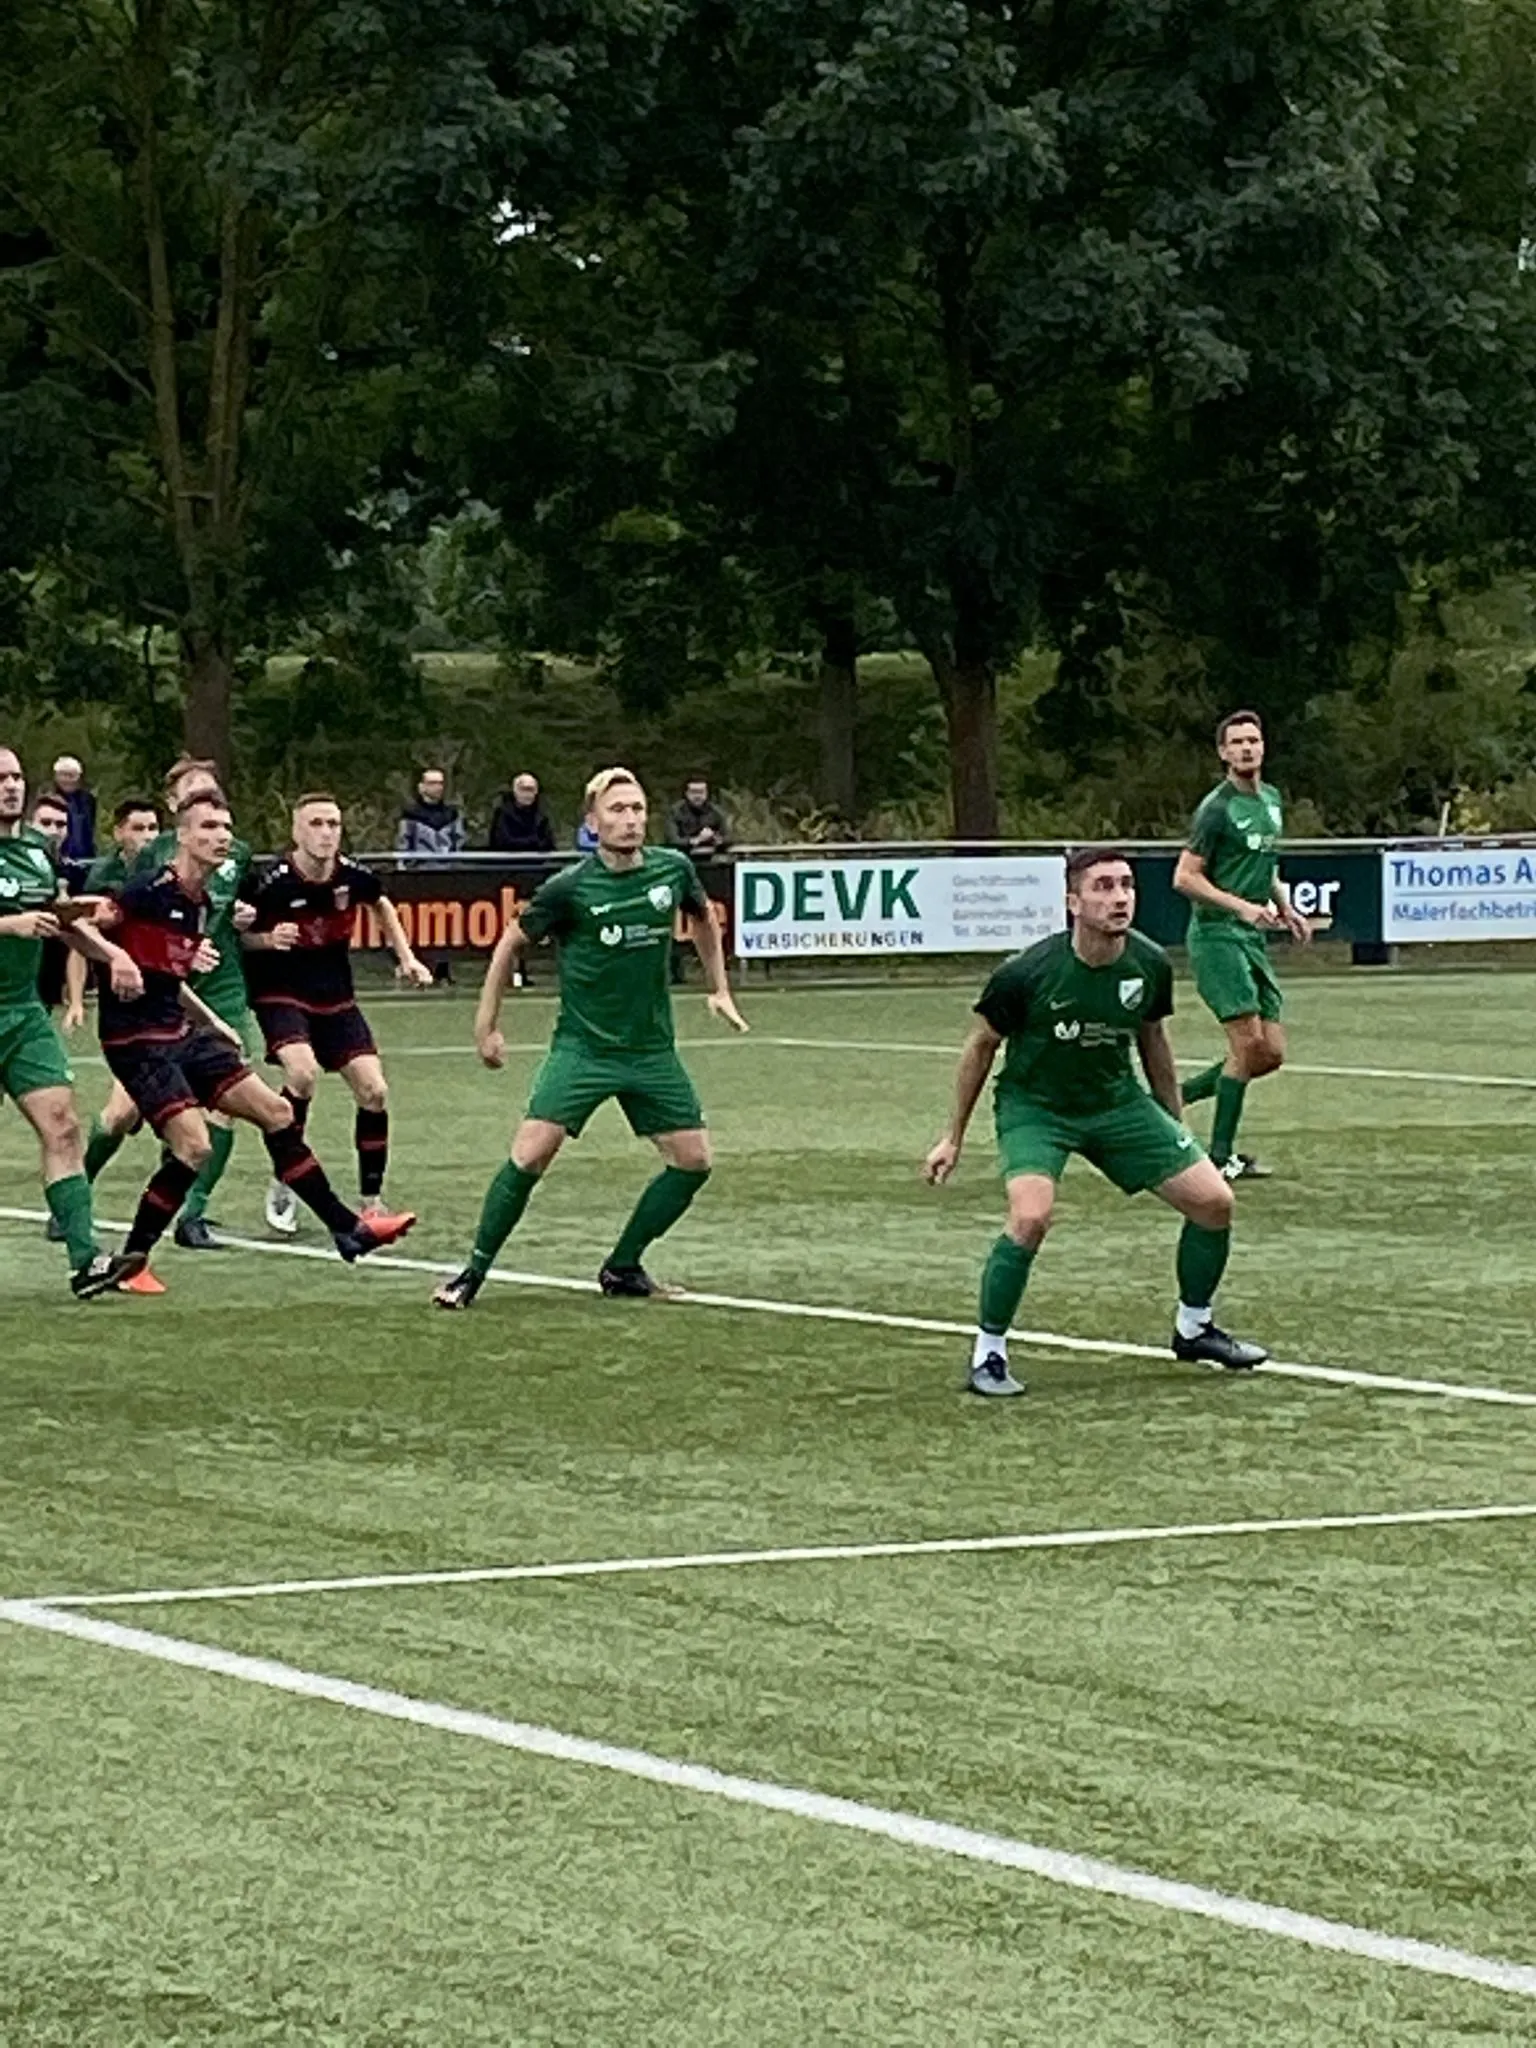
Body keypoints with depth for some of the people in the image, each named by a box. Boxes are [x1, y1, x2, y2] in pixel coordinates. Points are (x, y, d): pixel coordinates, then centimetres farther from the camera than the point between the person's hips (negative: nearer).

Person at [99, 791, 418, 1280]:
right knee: (193, 1146, -19)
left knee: (276, 1112, 8)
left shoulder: (202, 905, 11)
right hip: (137, 1040, -9)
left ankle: (347, 1228, 16)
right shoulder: (150, 891, -16)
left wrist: (211, 1022, 24)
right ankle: (128, 1261, -5)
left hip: (180, 1033, 9)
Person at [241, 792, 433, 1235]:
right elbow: (239, 936, -7)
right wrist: (269, 939, -27)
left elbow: (382, 905, 15)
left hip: (335, 996, 5)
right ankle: (283, 1186, -11)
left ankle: (371, 1201, 12)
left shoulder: (353, 876, -9)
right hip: (281, 995, -5)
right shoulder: (273, 883, -21)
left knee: (373, 1091, -4)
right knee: (303, 1071, -29)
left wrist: (406, 958, 11)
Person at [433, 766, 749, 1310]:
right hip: (582, 1046, -4)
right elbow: (512, 942, 3)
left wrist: (719, 989, 19)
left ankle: (622, 1267, 16)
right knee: (531, 1153, -17)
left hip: (651, 1048, 4)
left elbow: (703, 917, 21)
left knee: (693, 1160, 0)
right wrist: (487, 1024, 4)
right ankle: (474, 1272, -3)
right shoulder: (569, 888, -13)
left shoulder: (673, 870, -2)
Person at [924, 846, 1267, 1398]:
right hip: (1033, 1104, -5)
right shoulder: (1027, 974, -25)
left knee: (1214, 1202, -1)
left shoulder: (1150, 965, -12)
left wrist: (1175, 1128, 18)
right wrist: (954, 1137, 0)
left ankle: (1194, 1329, 25)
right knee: (1031, 1214, -31)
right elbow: (982, 1045, -7)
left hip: (1117, 1101, 5)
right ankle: (988, 1356, -13)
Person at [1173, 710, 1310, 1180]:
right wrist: (1241, 907, -20)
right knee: (1248, 1042, -14)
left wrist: (1285, 908, 15)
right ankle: (1221, 1156, -7)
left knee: (1271, 1053, 3)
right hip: (1217, 935, -8)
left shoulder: (1271, 799, 15)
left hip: (1254, 939, 8)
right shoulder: (1217, 808, -11)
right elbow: (1185, 877, -13)